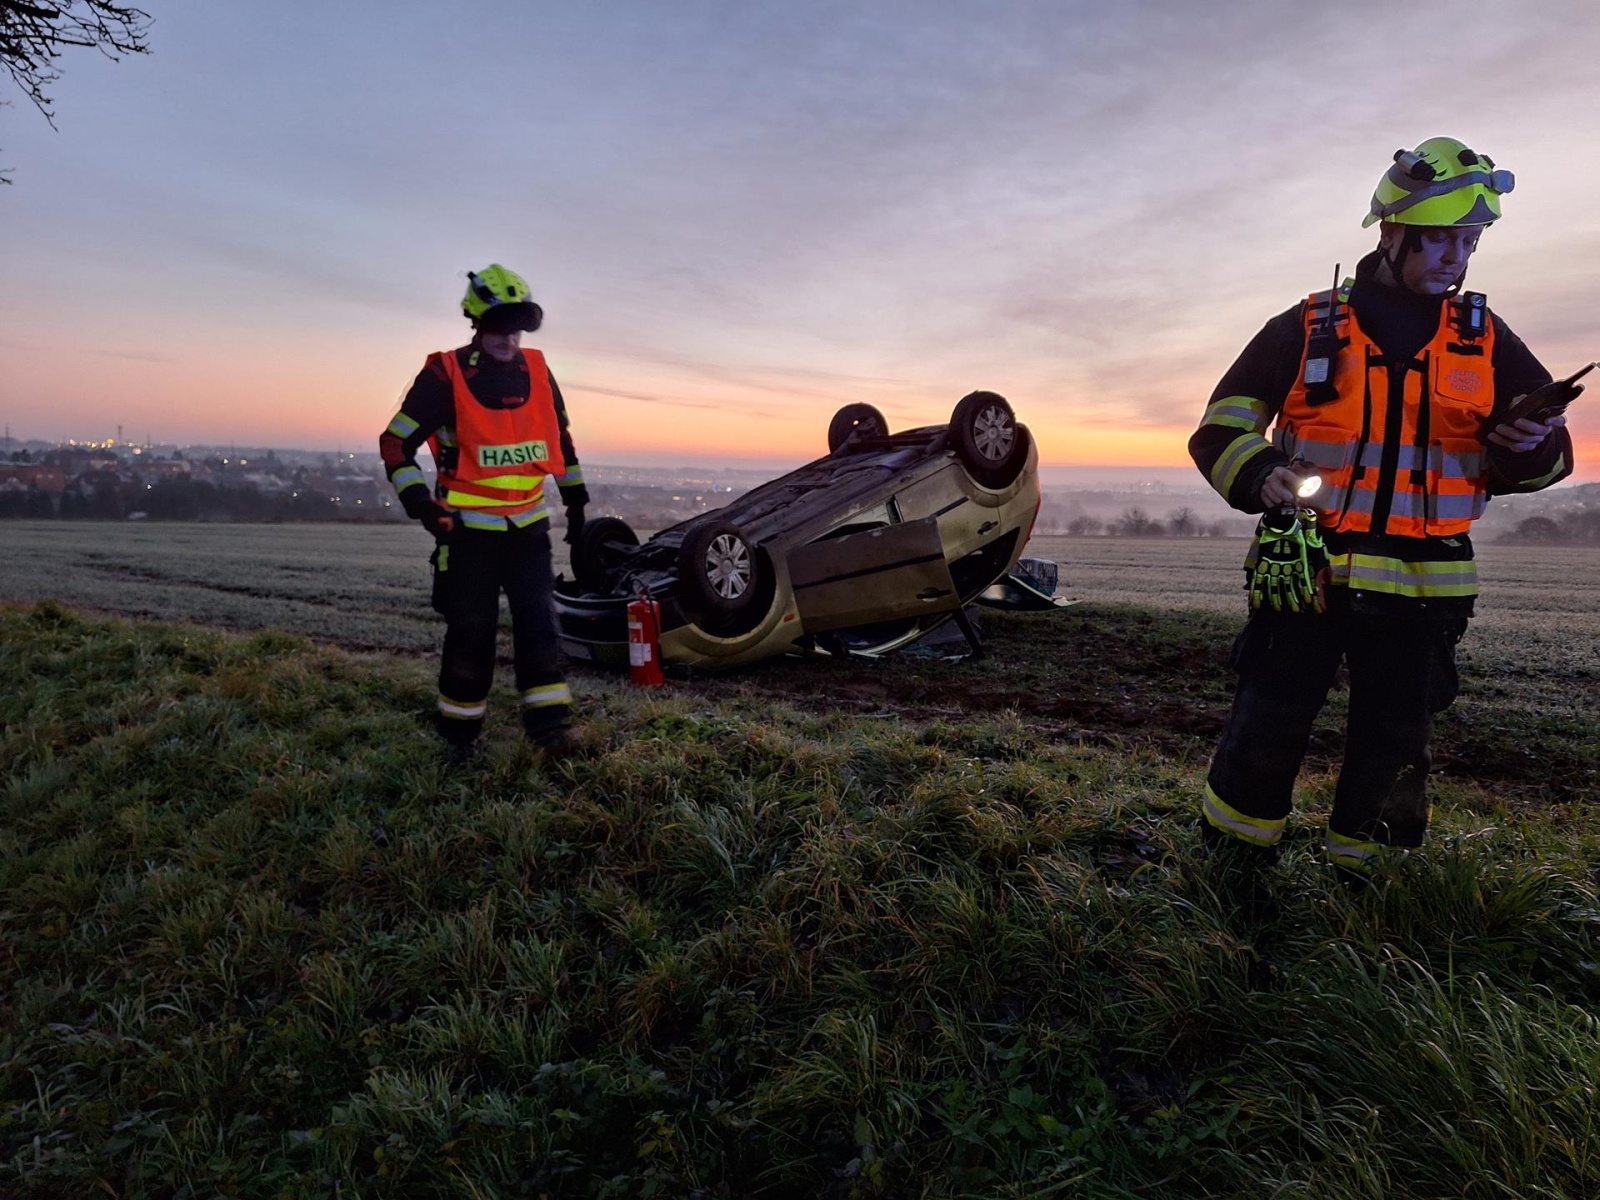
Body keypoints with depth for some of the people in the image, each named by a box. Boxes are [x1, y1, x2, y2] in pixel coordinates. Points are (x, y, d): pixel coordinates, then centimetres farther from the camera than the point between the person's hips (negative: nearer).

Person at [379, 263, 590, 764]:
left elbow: (560, 437, 19)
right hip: (468, 530, -4)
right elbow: (396, 442, -6)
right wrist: (420, 502, -16)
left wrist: (575, 499, 20)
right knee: (471, 632, 2)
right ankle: (459, 733, 17)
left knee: (539, 622, -2)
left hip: (528, 526, 4)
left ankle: (548, 721, 3)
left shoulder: (536, 370, 6)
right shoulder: (445, 375, -9)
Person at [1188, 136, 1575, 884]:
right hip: (1306, 572, -3)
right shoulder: (1306, 330, 0)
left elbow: (1550, 450, 14)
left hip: (1421, 589, 4)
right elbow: (1220, 431, -2)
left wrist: (1530, 447, -10)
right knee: (1266, 734, -3)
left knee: (1390, 750, 11)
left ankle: (1353, 887, 29)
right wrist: (1261, 477, -23)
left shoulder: (1487, 341, 9)